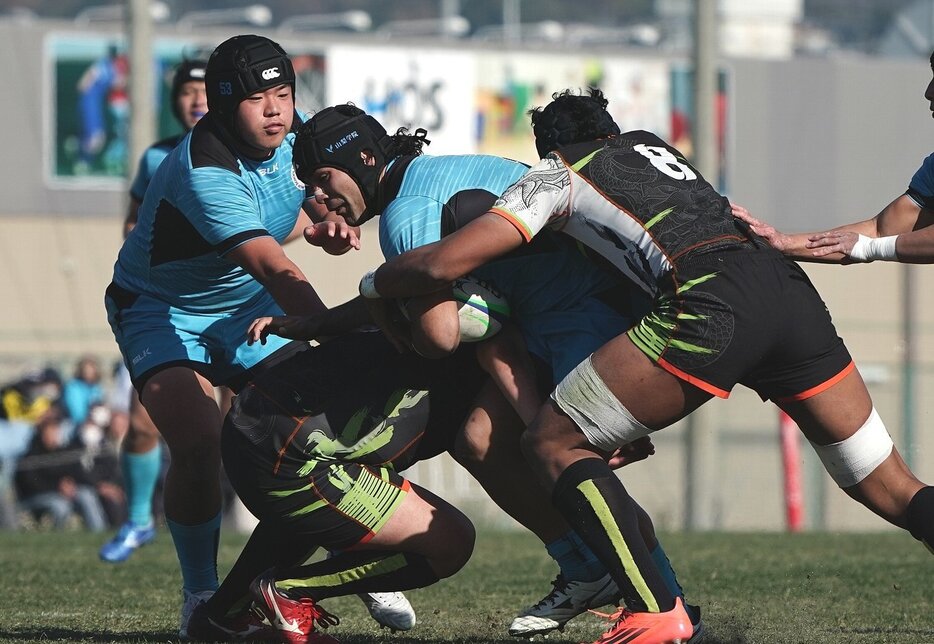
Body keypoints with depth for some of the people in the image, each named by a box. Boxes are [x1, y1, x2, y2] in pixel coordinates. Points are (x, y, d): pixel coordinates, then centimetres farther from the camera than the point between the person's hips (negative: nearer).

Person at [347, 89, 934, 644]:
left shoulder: (556, 175, 18)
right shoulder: (649, 143, 35)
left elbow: (442, 263, 10)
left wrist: (372, 285, 30)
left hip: (710, 305, -6)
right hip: (790, 289, 6)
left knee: (553, 445, 5)